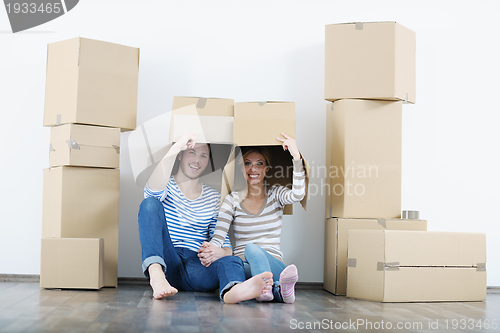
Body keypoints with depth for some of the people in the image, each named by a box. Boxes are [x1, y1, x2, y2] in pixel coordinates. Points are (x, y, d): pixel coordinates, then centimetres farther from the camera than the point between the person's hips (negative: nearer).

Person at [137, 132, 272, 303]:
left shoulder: (214, 198, 15)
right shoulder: (166, 185, 7)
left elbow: (225, 246, 12)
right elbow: (154, 191, -21)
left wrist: (220, 252, -14)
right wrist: (176, 147, -25)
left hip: (198, 267, 2)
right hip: (166, 264, -2)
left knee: (232, 261, -31)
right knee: (150, 203, -20)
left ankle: (234, 291, -70)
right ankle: (156, 274, -43)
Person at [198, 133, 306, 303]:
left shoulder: (275, 194, 8)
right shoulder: (232, 200, 7)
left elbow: (297, 195, -17)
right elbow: (218, 237, -5)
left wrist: (296, 157, -26)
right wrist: (209, 251, -30)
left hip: (273, 264, 0)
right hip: (243, 266, 1)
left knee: (252, 249, -36)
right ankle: (278, 289, -50)